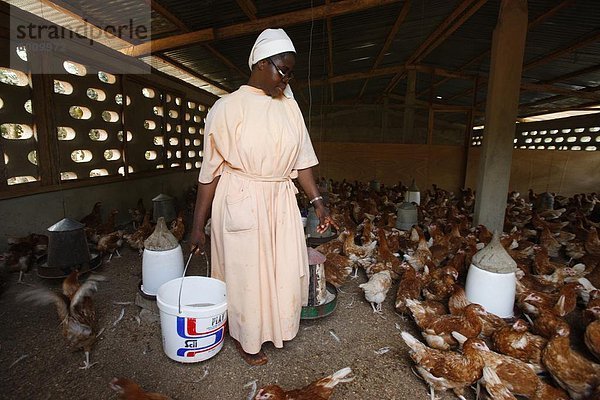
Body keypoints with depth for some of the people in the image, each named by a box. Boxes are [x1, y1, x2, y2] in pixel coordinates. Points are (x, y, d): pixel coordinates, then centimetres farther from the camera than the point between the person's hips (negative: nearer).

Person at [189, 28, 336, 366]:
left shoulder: (289, 106, 7)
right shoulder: (228, 107, -7)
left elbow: (302, 159, 8)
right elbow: (212, 169, -8)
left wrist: (318, 202, 1)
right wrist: (198, 224, -6)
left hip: (281, 202, 5)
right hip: (241, 202, -4)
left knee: (286, 269, 13)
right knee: (245, 271, 9)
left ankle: (276, 325, 43)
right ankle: (245, 338, 38)